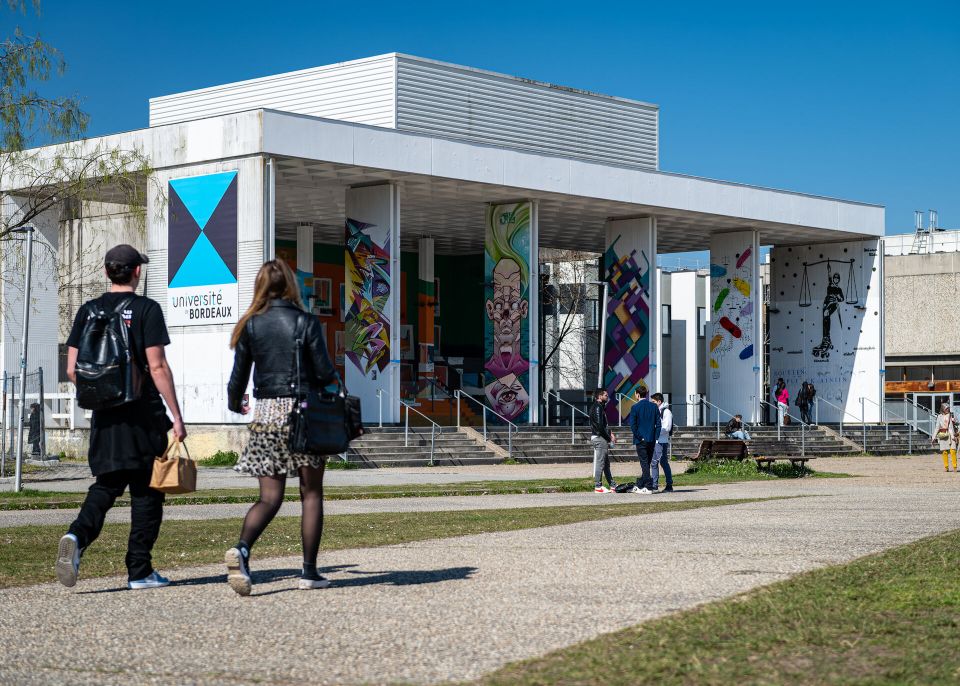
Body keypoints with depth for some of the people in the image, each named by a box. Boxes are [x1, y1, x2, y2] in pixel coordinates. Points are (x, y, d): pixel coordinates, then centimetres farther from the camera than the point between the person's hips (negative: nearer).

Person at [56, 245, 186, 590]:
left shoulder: (88, 311, 7)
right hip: (144, 414, -4)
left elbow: (73, 370, 5)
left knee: (106, 484, 13)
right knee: (146, 491, 5)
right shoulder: (146, 309, -6)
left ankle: (77, 535, -14)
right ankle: (139, 571, 7)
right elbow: (157, 367, -13)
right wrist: (176, 416, -9)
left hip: (104, 415, 4)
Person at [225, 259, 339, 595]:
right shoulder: (306, 322, -4)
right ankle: (309, 571, 9)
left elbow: (239, 374, 7)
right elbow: (325, 373, -6)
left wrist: (234, 403, 28)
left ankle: (241, 549, -22)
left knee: (269, 496, 4)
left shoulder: (250, 325, 4)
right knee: (311, 493, 9)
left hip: (265, 412, 3)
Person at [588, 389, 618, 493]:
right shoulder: (597, 407, -14)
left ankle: (613, 485, 19)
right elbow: (599, 426, -20)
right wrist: (609, 438, -13)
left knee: (606, 463, 14)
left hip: (603, 438, 11)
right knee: (599, 462, -7)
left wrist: (610, 434, 9)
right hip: (599, 438, -11)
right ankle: (598, 487, -4)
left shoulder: (601, 407, 19)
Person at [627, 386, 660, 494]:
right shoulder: (654, 407, 6)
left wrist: (638, 437, -6)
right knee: (646, 463, 11)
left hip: (641, 440, -5)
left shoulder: (635, 407, -7)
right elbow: (658, 424, 5)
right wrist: (655, 438, 5)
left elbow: (633, 425, -12)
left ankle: (649, 487, -8)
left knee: (644, 463, -3)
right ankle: (639, 486, 20)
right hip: (651, 440, 5)